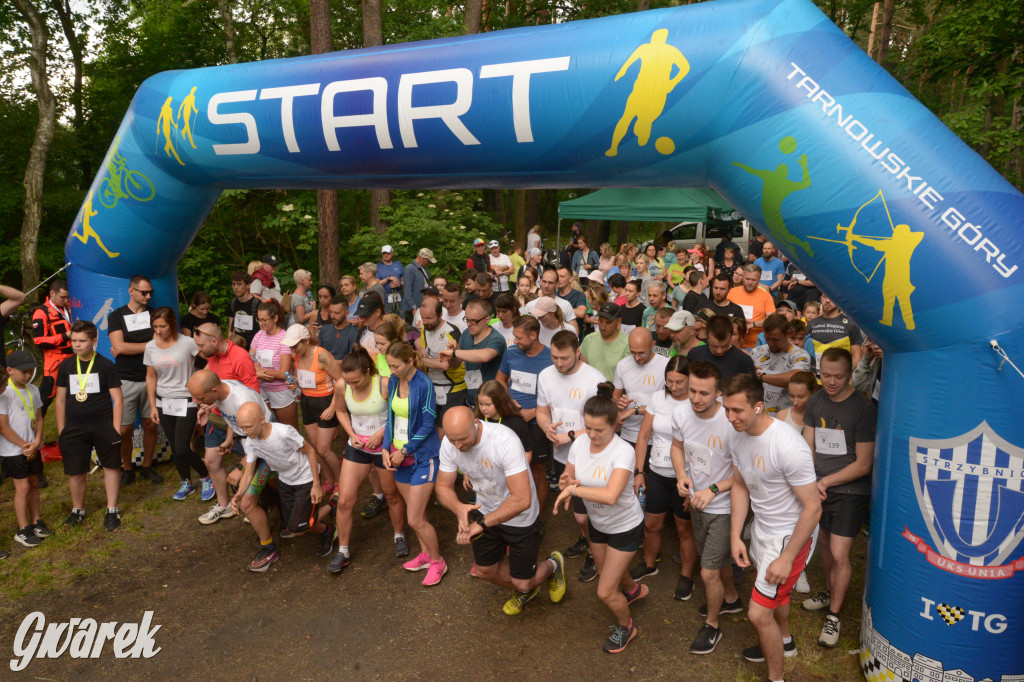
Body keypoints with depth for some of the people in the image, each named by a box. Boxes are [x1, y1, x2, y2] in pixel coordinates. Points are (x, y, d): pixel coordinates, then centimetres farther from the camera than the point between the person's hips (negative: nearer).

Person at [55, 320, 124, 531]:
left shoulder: (105, 365, -5)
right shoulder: (66, 366, 4)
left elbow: (117, 399, -4)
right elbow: (60, 399, 11)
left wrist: (115, 428, -9)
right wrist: (61, 430, 8)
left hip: (102, 424, -2)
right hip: (74, 427, 2)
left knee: (111, 466, 4)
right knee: (75, 472, 6)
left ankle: (112, 510, 17)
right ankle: (78, 509, 27)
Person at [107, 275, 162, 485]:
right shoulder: (116, 316, 2)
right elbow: (119, 347, -11)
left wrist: (129, 348, -8)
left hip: (150, 379, 2)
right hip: (126, 380, -2)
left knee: (151, 425, 6)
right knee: (125, 429, -1)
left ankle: (147, 466, 22)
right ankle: (128, 469, 17)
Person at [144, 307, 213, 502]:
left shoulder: (187, 343, -13)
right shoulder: (151, 347, 2)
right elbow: (151, 377, 9)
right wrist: (152, 406, 7)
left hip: (186, 403, -5)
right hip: (164, 403, 5)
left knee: (182, 449, -8)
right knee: (174, 448, 12)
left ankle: (206, 479, 15)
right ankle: (186, 483, 31)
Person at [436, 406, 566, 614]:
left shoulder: (504, 441, -38)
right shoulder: (449, 444, -19)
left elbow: (522, 500, -39)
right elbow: (443, 487, -9)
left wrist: (482, 523, -41)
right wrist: (458, 508, -31)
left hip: (520, 517, -5)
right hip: (485, 511, 6)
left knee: (522, 583, 2)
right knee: (485, 571, 19)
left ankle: (553, 566, 37)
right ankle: (525, 591, 50)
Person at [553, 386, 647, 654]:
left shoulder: (623, 452, -32)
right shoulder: (580, 443, -14)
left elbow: (611, 496, -45)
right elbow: (567, 480, -5)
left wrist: (573, 489, -37)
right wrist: (566, 484, -28)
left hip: (626, 527, -6)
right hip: (597, 523, 6)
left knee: (606, 592, 0)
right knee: (608, 573, 27)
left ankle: (625, 626, 32)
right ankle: (633, 589, 62)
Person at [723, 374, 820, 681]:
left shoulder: (788, 447, -33)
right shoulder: (738, 437, -10)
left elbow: (813, 508, -26)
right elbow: (740, 486, 4)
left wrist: (786, 558, -20)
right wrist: (735, 536, -2)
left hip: (790, 536, -8)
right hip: (762, 527, 8)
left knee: (758, 614, -3)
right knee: (776, 591, 31)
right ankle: (784, 642, 58)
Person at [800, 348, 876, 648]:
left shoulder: (862, 409, -17)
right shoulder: (815, 402, 1)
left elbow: (863, 465, -14)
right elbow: (807, 448, 4)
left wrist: (825, 481, -12)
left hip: (850, 491, -5)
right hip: (819, 488, 5)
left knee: (839, 554, -6)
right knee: (825, 544, 18)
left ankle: (833, 615, 11)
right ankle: (830, 592, 41)